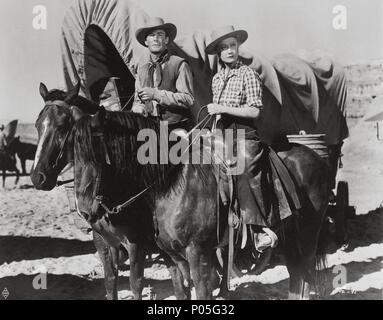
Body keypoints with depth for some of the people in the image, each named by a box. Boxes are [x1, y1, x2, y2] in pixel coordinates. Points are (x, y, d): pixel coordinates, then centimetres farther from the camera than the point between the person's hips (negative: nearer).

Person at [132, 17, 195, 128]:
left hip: (176, 127, -5)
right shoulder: (142, 65, 14)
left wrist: (156, 94, -16)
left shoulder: (179, 64, -2)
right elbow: (138, 99, 21)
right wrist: (138, 109, -3)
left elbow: (189, 99, -11)